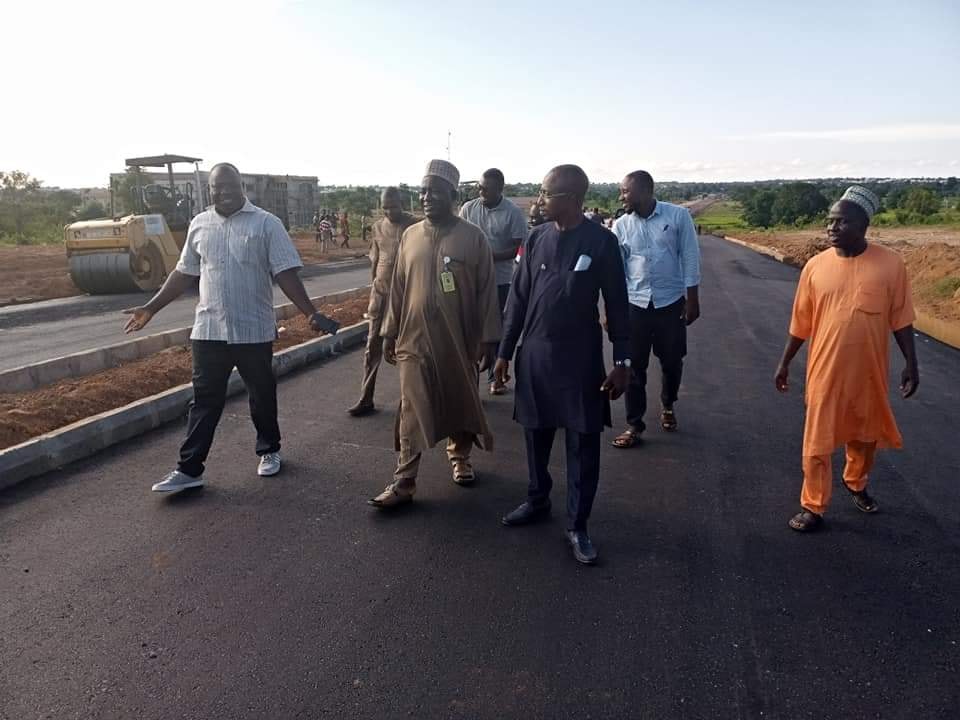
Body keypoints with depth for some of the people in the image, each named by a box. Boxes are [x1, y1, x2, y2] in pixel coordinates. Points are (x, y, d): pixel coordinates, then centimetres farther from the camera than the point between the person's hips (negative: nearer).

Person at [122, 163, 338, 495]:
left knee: (262, 395, 12)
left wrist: (311, 313, -17)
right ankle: (189, 469, 12)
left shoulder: (266, 224, -5)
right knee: (204, 400, 7)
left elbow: (286, 274, -8)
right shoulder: (199, 225, 8)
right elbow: (184, 273, 14)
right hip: (209, 330, 3)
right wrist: (151, 308, 13)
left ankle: (269, 451, 32)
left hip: (254, 330, -3)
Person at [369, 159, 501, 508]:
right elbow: (398, 289, 9)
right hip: (415, 340, 2)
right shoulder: (410, 236, 5)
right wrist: (390, 333, 9)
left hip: (459, 342, -2)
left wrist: (489, 338, -6)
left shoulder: (473, 237, -5)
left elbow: (487, 291, -4)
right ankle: (404, 482, 7)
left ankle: (459, 459, 37)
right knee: (412, 413, 2)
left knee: (460, 405, 14)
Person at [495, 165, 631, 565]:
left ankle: (577, 525, 16)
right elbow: (518, 298, 6)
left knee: (583, 444, 3)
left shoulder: (601, 241, -8)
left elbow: (617, 305, -4)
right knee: (536, 434, 15)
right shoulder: (537, 238, 2)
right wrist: (505, 351, 6)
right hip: (535, 354, 3)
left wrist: (622, 361, -6)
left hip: (581, 358, -3)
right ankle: (537, 500, 36)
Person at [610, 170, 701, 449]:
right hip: (635, 304, 1)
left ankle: (667, 407, 40)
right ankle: (634, 425, 13)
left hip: (671, 302, -1)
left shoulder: (678, 216, -6)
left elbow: (690, 258, -4)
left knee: (672, 362, 13)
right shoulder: (621, 226, 0)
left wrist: (692, 299, -5)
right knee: (634, 366, 3)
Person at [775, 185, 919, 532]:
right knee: (817, 443, 3)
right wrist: (785, 363, 6)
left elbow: (900, 319, -1)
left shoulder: (890, 263, -8)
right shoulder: (815, 266, -5)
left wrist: (911, 363, -3)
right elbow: (801, 323, 3)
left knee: (865, 435, 20)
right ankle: (813, 507, 19)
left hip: (869, 371, 1)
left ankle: (856, 483, 47)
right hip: (825, 370, 0)